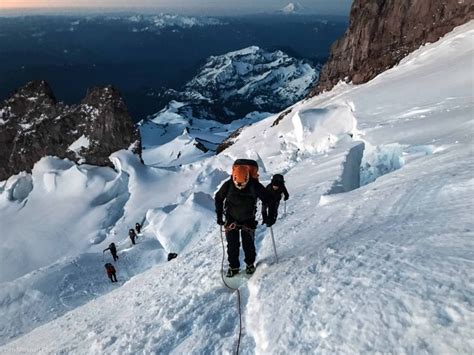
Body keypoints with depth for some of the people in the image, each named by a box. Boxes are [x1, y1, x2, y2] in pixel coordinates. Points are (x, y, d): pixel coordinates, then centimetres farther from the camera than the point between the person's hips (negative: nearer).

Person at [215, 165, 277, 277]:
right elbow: (218, 198, -1)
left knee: (248, 244, 4)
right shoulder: (228, 185, -20)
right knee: (232, 245, 3)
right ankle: (233, 267, 21)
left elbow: (268, 199, -9)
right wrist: (219, 216, 0)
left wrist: (271, 216, -10)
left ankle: (250, 263, 29)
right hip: (231, 220, 1)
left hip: (248, 220, -1)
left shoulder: (255, 186, -22)